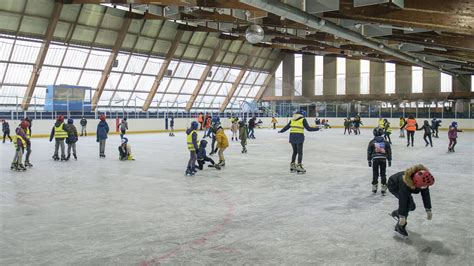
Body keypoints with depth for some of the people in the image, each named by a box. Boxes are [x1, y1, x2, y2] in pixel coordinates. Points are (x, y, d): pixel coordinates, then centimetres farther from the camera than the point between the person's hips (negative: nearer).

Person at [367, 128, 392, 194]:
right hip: (383, 159, 1)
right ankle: (383, 187, 5)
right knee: (383, 174, 7)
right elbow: (389, 152, 8)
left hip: (375, 159, -1)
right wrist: (389, 160, 15)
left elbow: (369, 152, 2)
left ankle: (374, 186, 17)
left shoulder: (372, 142, 1)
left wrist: (369, 161, 9)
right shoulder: (385, 142, 5)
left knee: (375, 174, 11)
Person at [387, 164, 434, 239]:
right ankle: (400, 227, -14)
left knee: (412, 206, 1)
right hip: (393, 186, -6)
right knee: (407, 202, -25)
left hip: (403, 187, 6)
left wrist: (428, 210, -9)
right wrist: (402, 216, -34)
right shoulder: (405, 183, -44)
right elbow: (402, 200, -38)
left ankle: (396, 213, 32)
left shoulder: (423, 180, -28)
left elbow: (426, 195, -14)